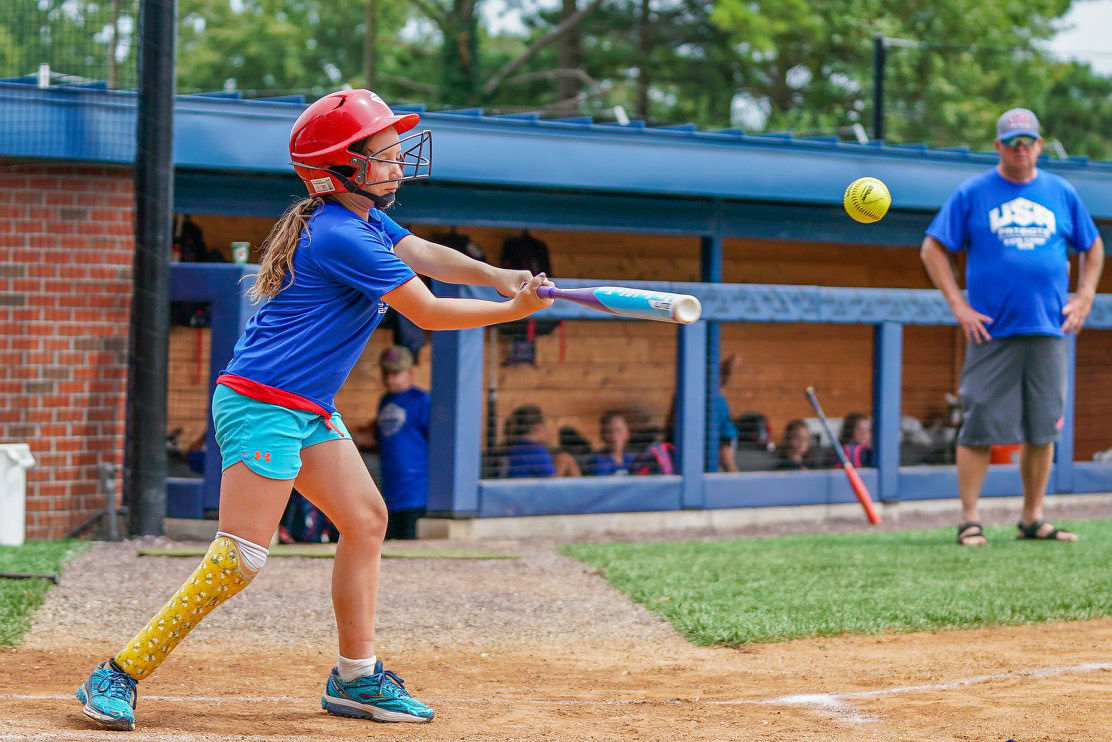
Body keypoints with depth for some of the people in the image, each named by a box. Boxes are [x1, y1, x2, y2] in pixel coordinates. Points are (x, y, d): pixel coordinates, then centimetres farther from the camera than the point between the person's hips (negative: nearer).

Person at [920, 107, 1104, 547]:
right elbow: (933, 249, 3)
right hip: (991, 330, -3)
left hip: (1049, 331, 3)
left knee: (1043, 429, 4)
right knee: (980, 427, -6)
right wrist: (958, 306, -4)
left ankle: (1032, 519, 13)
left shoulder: (1061, 194, 11)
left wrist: (1084, 298, 8)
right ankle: (970, 520, -1)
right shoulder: (972, 194, 3)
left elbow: (1092, 247, 22)